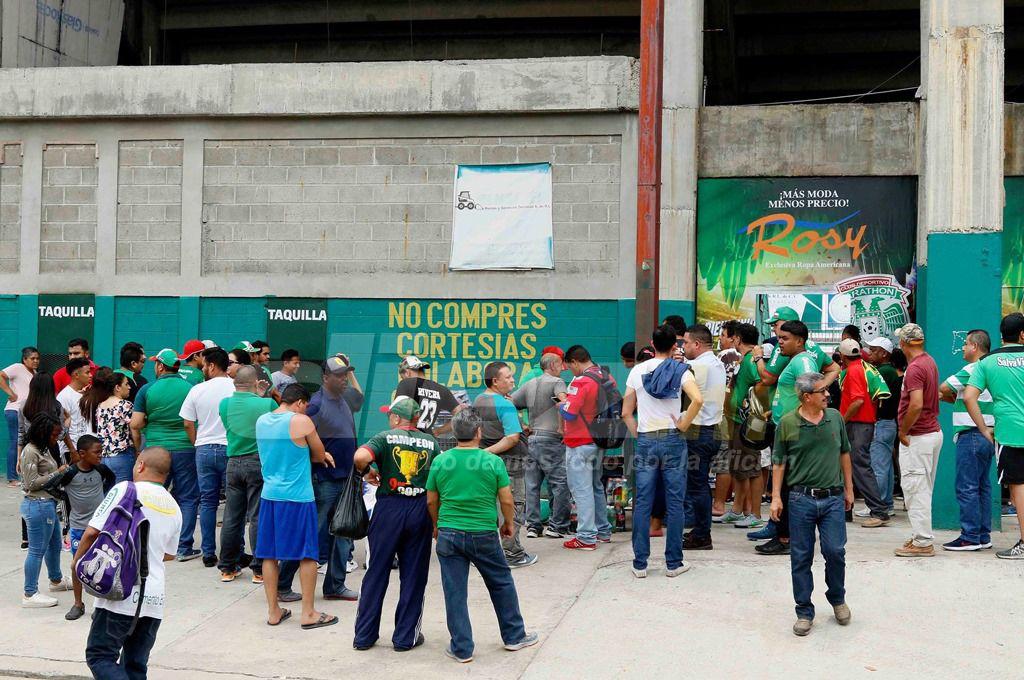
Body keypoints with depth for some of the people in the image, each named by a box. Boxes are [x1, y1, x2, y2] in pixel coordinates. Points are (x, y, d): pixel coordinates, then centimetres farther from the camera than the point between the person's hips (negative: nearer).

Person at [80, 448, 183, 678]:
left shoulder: (125, 490, -5)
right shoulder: (174, 508, 13)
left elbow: (93, 531, -8)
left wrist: (77, 560, 9)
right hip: (155, 598, 6)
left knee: (100, 656, 1)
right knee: (136, 664, 14)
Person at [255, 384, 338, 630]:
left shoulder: (261, 421, 9)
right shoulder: (301, 421, -11)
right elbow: (320, 455, 0)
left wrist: (315, 455, 18)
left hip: (269, 494, 6)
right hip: (298, 496, -6)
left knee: (269, 554, 10)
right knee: (307, 555, 4)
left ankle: (273, 611, 17)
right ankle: (309, 613, 7)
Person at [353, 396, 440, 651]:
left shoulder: (386, 437, -4)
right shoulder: (430, 443, 5)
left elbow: (360, 457, -22)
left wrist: (367, 473, -1)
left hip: (389, 507, -1)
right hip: (420, 510, 2)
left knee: (377, 572, 9)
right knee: (413, 576, 10)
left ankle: (364, 635, 15)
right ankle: (406, 637, 14)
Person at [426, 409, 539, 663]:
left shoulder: (440, 461, -3)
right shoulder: (493, 461, -8)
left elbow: (431, 501, 4)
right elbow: (507, 501, -5)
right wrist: (509, 523, 13)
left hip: (449, 534, 1)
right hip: (484, 534, -1)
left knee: (455, 592, 8)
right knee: (502, 583, 17)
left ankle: (461, 649, 13)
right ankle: (514, 636, 28)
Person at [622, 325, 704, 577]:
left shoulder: (637, 370, 4)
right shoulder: (680, 371, -3)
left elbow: (626, 412, 4)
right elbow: (697, 400, -20)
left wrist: (637, 434, 11)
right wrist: (683, 425, -9)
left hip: (645, 441, 2)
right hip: (672, 440, -2)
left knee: (642, 503, 5)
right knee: (674, 503, 5)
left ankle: (640, 563, 6)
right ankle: (673, 562, 9)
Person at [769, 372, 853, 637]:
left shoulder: (835, 417, 4)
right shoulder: (787, 423, -4)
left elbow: (844, 454, 15)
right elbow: (779, 463, 2)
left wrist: (849, 489, 17)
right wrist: (776, 496, -2)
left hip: (833, 498, 2)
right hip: (801, 498, -1)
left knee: (835, 551, -3)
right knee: (801, 557, 4)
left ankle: (837, 599, 24)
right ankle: (804, 612, 16)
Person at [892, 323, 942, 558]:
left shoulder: (915, 368, -19)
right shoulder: (930, 362, 12)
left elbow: (916, 405, -29)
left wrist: (903, 431, -16)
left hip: (917, 437, -10)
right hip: (934, 431, 10)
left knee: (915, 489, -5)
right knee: (923, 489, 16)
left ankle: (923, 543, -3)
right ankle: (922, 536, 24)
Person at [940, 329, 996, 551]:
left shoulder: (972, 370, -14)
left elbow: (944, 388, -12)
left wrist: (944, 395, 9)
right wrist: (948, 397, 9)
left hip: (971, 435, -10)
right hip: (987, 434, 10)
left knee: (967, 487, -6)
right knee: (982, 486, 12)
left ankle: (970, 537, -5)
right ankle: (983, 535, 16)